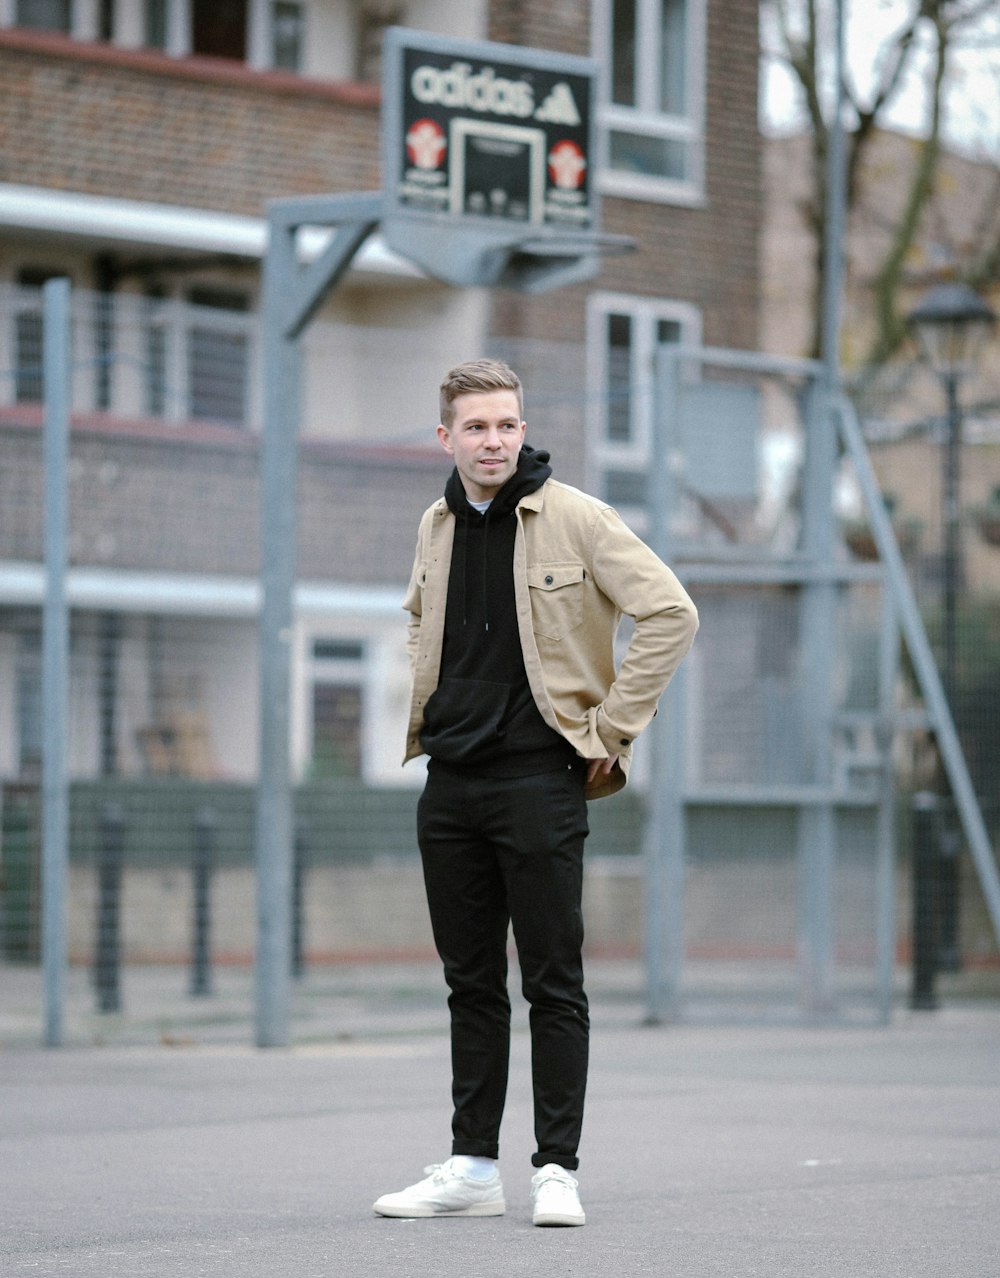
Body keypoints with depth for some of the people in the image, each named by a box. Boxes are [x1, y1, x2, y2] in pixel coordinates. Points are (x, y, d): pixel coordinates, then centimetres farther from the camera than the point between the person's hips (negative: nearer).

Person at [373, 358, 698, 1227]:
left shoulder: (573, 518, -8)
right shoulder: (436, 527, 10)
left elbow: (670, 614, -11)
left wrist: (610, 729, -10)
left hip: (539, 775, -6)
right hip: (450, 781, 6)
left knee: (553, 982, -3)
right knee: (471, 983, 10)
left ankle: (557, 1168, 1)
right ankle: (472, 1167, 15)